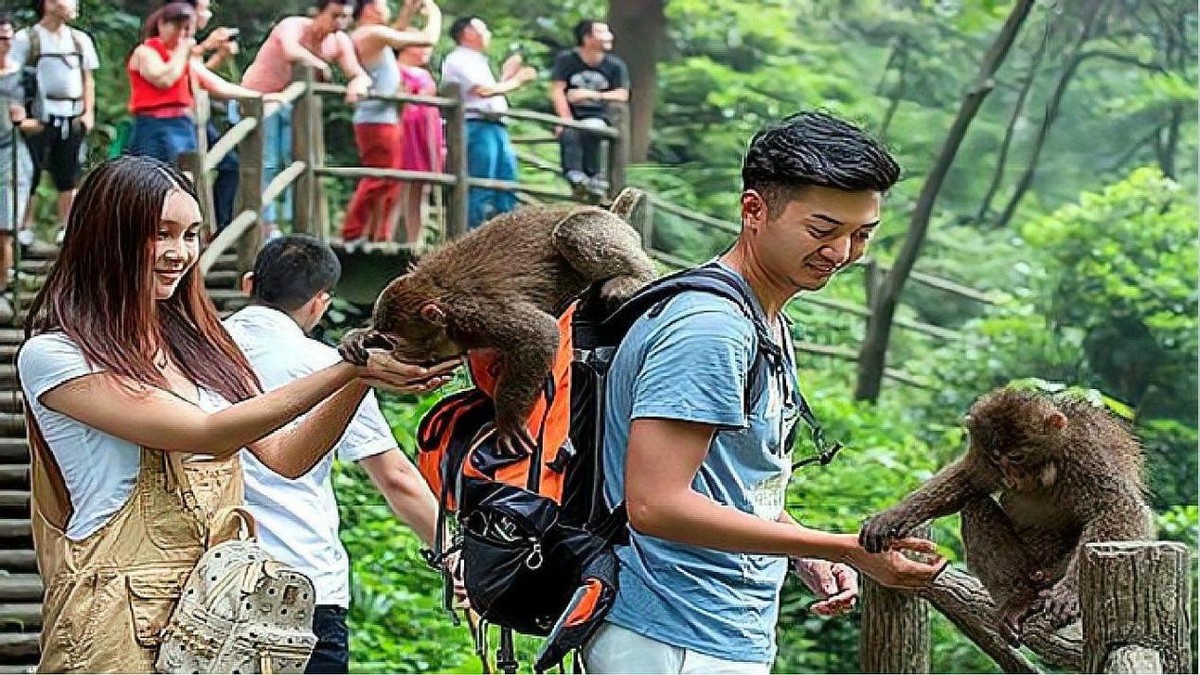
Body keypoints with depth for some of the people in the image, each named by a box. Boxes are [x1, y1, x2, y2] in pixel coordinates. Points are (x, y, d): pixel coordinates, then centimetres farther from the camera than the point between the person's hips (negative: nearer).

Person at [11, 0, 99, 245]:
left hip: (72, 117, 5)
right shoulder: (26, 39, -3)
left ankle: (65, 228, 13)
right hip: (40, 118, -4)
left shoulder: (80, 39, 12)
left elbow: (88, 79, 16)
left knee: (69, 178, 6)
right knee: (30, 174, -4)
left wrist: (88, 112, 6)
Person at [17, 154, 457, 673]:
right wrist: (350, 368, -17)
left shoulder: (196, 343, 15)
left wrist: (360, 382, -8)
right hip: (121, 620, -6)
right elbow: (206, 434, -16)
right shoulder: (52, 356, -8)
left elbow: (286, 456, 8)